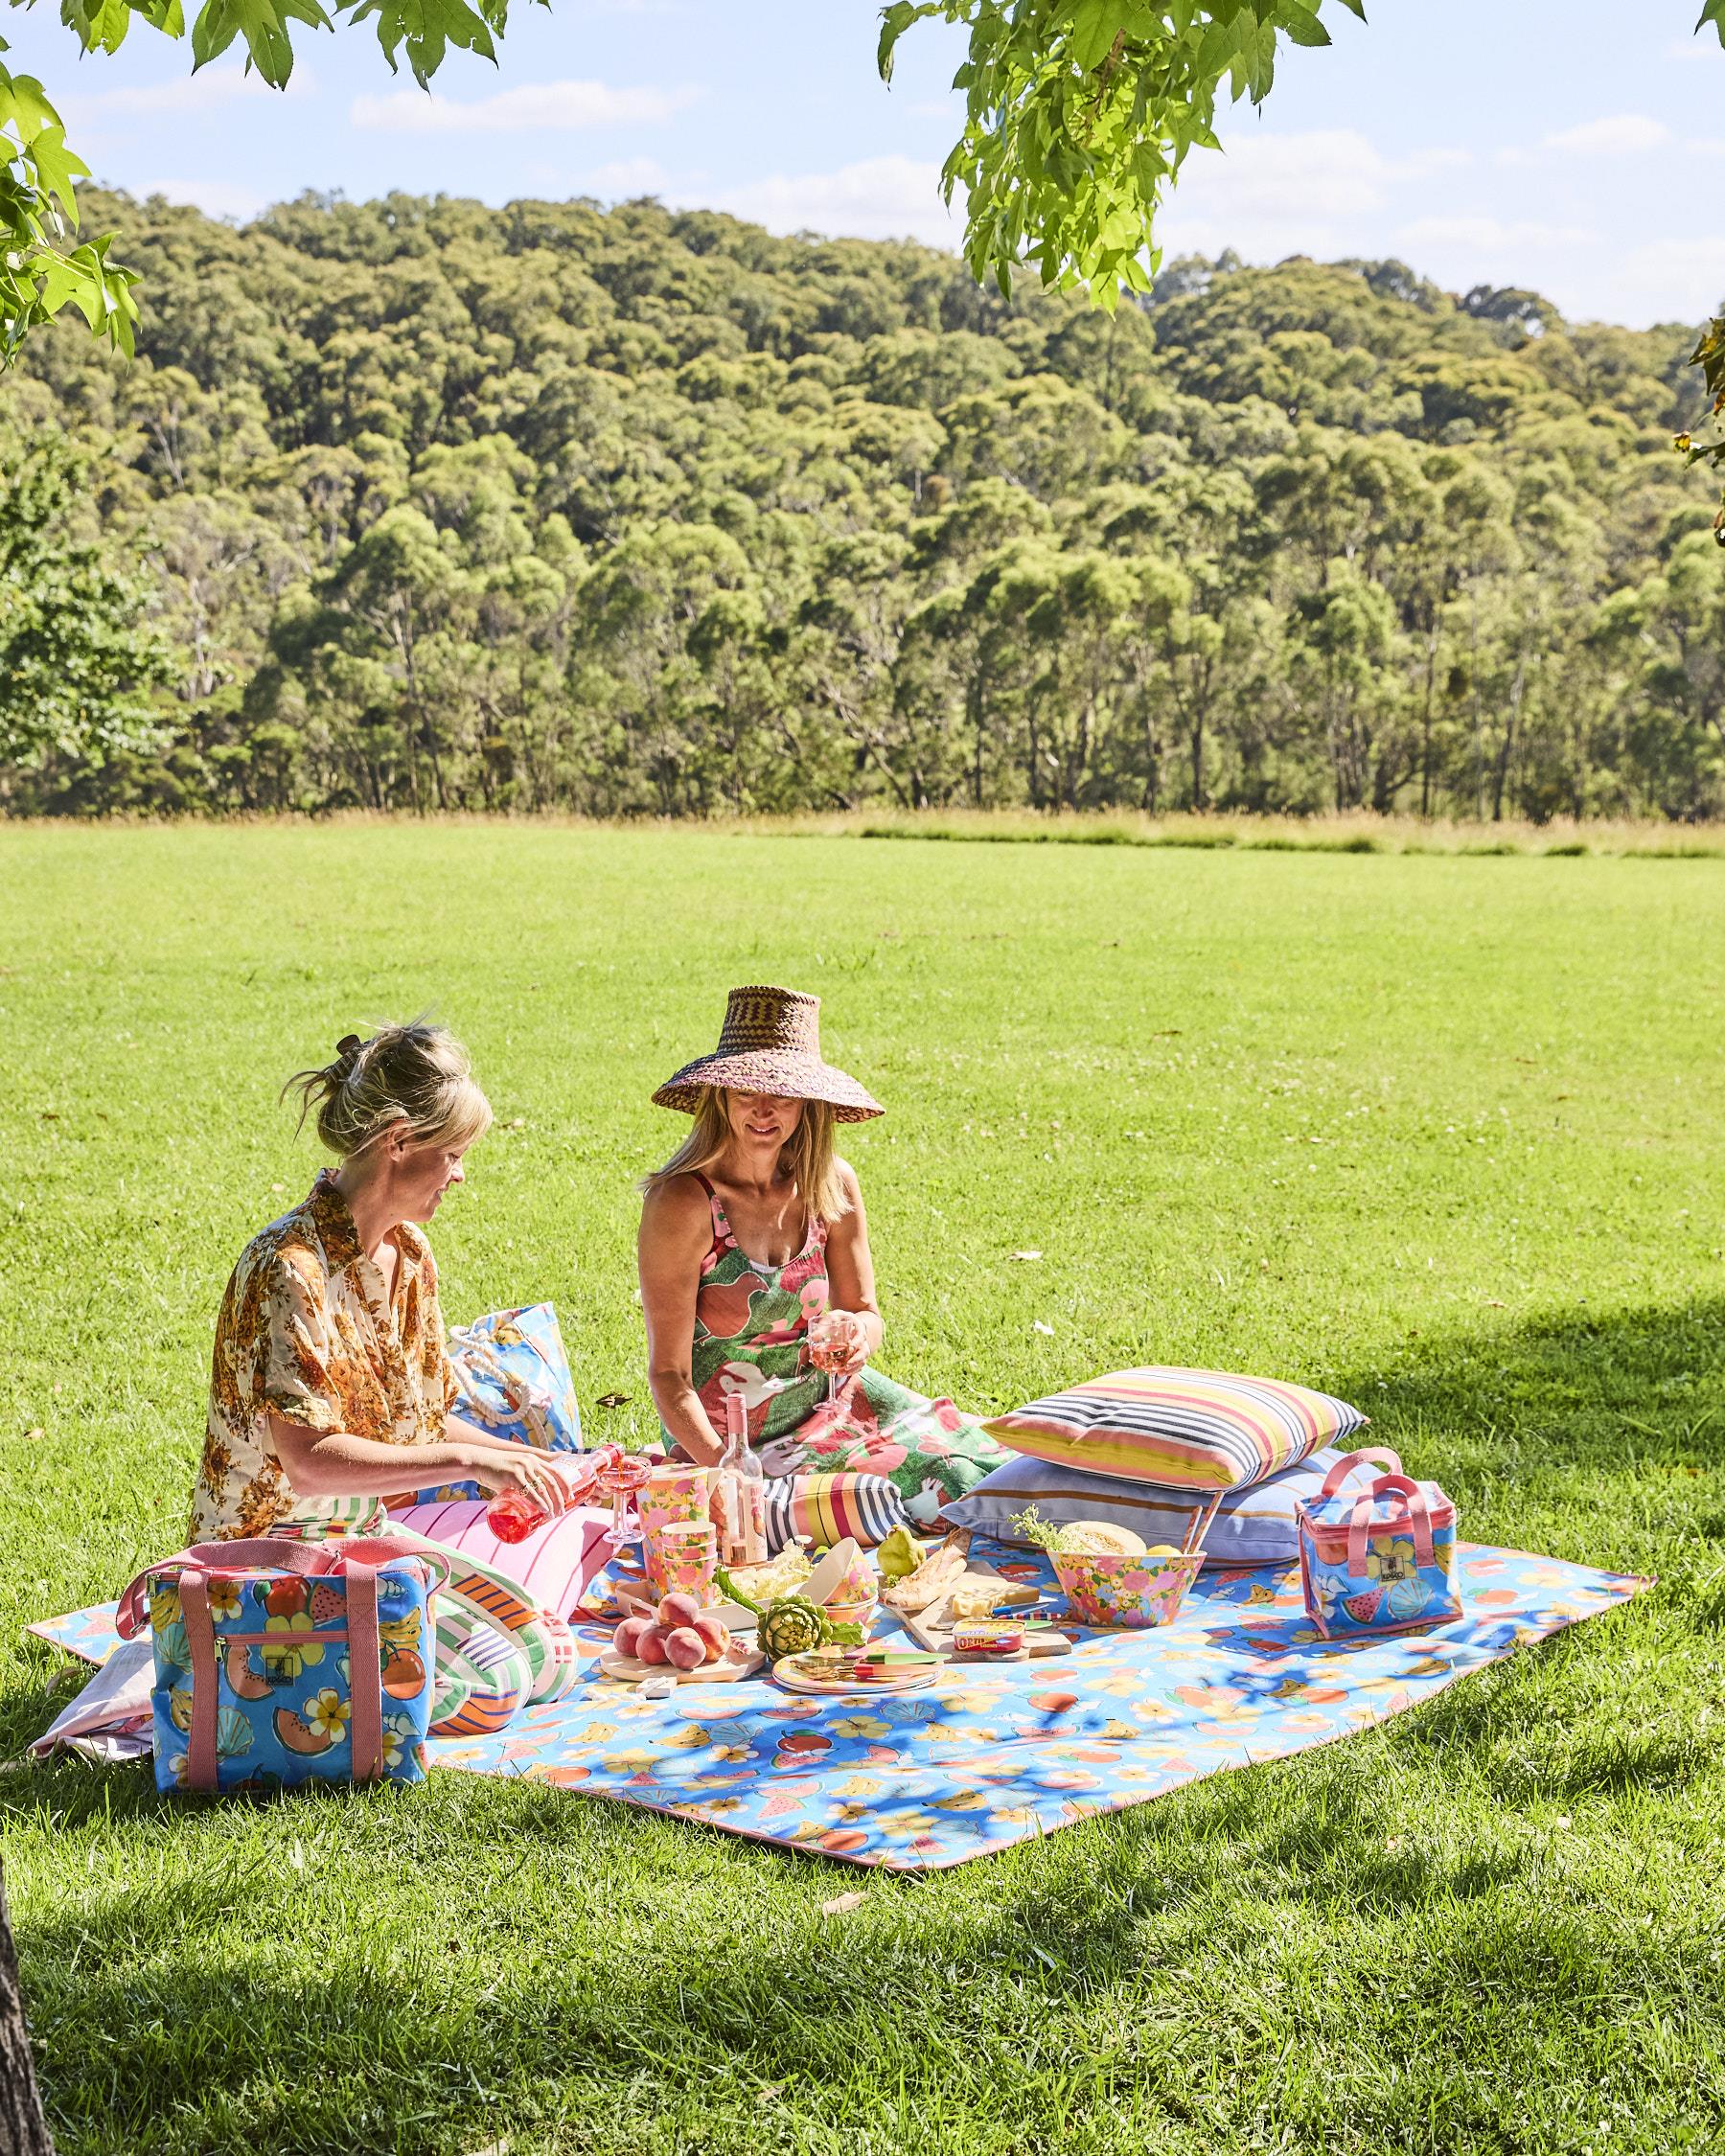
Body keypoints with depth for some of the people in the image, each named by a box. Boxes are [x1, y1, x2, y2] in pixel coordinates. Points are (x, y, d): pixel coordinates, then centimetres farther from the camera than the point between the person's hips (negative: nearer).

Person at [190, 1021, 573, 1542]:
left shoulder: (409, 1252, 5)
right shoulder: (291, 1267, -20)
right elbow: (310, 1462, -26)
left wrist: (538, 1461, 4)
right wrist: (467, 1460, -27)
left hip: (361, 1544, 7)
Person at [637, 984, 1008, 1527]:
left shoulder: (834, 1186, -6)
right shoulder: (684, 1203, -21)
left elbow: (867, 1315, 7)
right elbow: (670, 1378, -19)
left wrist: (857, 1333, -17)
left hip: (829, 1399, 5)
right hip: (721, 1437, -5)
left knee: (984, 1469, -5)